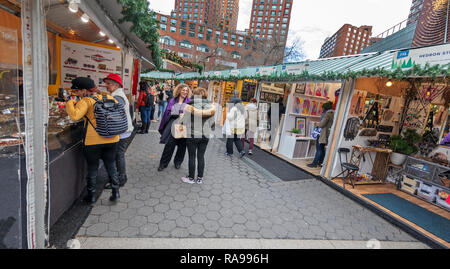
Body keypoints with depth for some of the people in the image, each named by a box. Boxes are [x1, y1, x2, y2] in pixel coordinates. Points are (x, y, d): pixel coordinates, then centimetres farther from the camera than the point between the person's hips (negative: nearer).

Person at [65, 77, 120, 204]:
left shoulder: (85, 101, -9)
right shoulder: (109, 98, 6)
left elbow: (75, 116, -21)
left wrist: (70, 103, -6)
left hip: (93, 141, -4)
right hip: (112, 140, 4)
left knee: (92, 168, 13)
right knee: (111, 166, 17)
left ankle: (92, 196, 25)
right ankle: (115, 193, 22)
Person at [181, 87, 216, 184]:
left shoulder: (190, 106, -12)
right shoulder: (211, 107, -2)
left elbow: (185, 120, -7)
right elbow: (212, 122, 4)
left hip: (192, 134, -3)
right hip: (205, 135, 3)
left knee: (192, 156, 8)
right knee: (201, 156, 12)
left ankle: (191, 178, 20)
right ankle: (200, 178, 22)